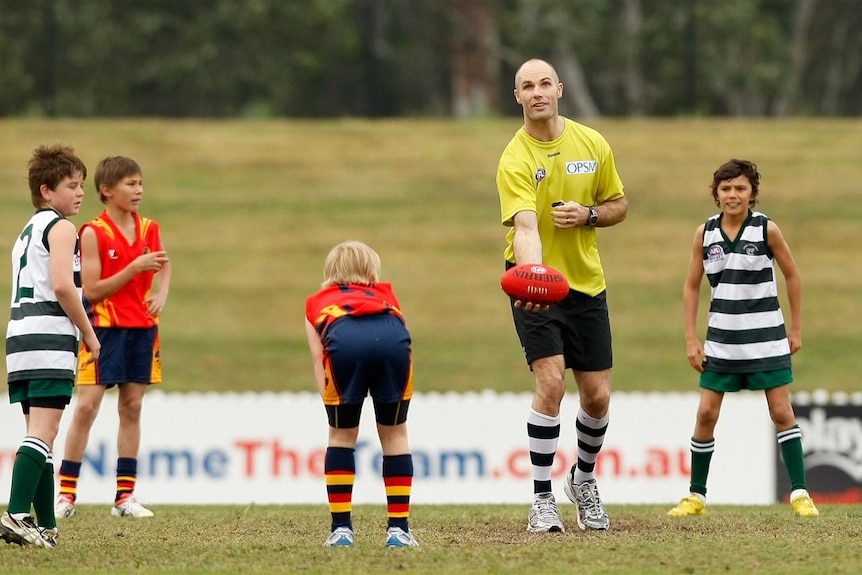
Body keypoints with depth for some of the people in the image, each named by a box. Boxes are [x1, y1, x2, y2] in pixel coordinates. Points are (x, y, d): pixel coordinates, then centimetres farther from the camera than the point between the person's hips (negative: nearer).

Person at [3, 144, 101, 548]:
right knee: (43, 431, -15)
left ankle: (46, 525, 9)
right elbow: (62, 286, -16)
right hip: (50, 338, -9)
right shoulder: (60, 228, -4)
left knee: (39, 433, 11)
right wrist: (89, 334, -7)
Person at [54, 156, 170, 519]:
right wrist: (136, 268, -21)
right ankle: (66, 494, -5)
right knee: (87, 407, -9)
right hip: (104, 328, -5)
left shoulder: (149, 230, 6)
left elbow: (164, 265, 25)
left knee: (131, 408, 6)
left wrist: (162, 293, 4)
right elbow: (92, 290, -15)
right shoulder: (94, 233, -10)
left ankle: (125, 496, 9)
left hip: (141, 328, 5)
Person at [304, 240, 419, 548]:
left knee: (341, 436, 19)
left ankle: (341, 529, 16)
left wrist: (333, 406, 17)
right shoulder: (385, 294, 41)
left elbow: (319, 358, 24)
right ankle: (398, 529, 17)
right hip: (392, 338, 1)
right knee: (395, 434, 19)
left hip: (343, 339, -1)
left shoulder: (318, 303, 38)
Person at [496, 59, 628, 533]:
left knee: (597, 395, 5)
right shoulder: (515, 160, -15)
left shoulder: (593, 145, 0)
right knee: (551, 382, -19)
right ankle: (542, 499, -8)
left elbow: (619, 205, 11)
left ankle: (584, 477, 34)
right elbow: (525, 228, -29)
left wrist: (588, 214, -11)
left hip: (586, 281, 4)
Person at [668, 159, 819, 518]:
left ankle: (799, 494, 0)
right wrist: (691, 340, 2)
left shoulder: (766, 229, -7)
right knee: (706, 413, -1)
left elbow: (792, 276, 4)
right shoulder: (705, 233, -1)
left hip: (766, 337, -2)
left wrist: (796, 329, 4)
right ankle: (696, 497, 8)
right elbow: (691, 286, 7)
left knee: (781, 412, -4)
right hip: (722, 337, 2)